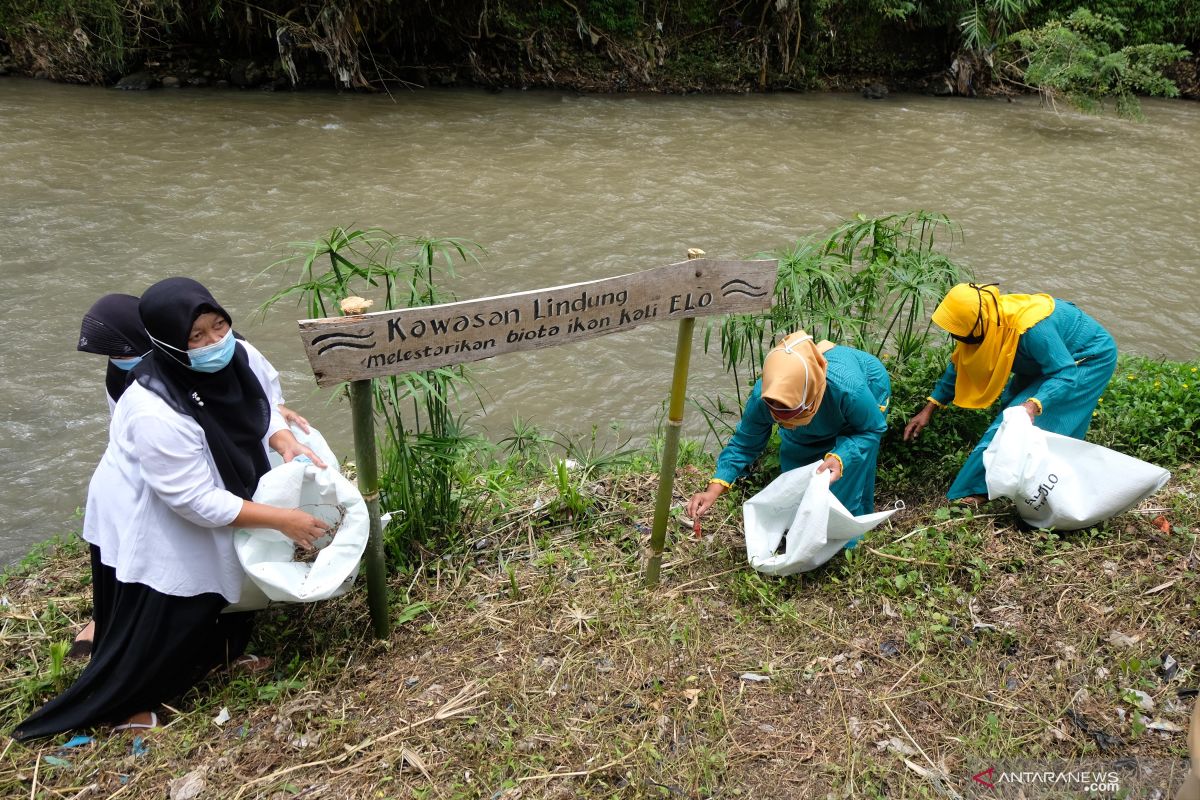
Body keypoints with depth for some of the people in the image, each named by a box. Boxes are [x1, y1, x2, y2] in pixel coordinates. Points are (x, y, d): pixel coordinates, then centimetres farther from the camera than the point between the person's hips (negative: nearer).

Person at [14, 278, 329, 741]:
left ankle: (213, 655, 51)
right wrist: (283, 520, -29)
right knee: (157, 625, 10)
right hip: (148, 526, -7)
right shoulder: (156, 414, -39)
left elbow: (262, 404, 3)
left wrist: (286, 443, -18)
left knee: (211, 597, 25)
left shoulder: (239, 357, -18)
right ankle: (121, 702, 34)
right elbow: (197, 502, -33)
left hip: (220, 499, 7)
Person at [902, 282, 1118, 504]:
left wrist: (1034, 405, -54)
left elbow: (1065, 375, -37)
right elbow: (959, 365, -3)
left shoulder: (1031, 329, -41)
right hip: (1053, 358, 8)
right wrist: (929, 409, -4)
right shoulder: (988, 319, -16)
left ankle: (984, 488, -13)